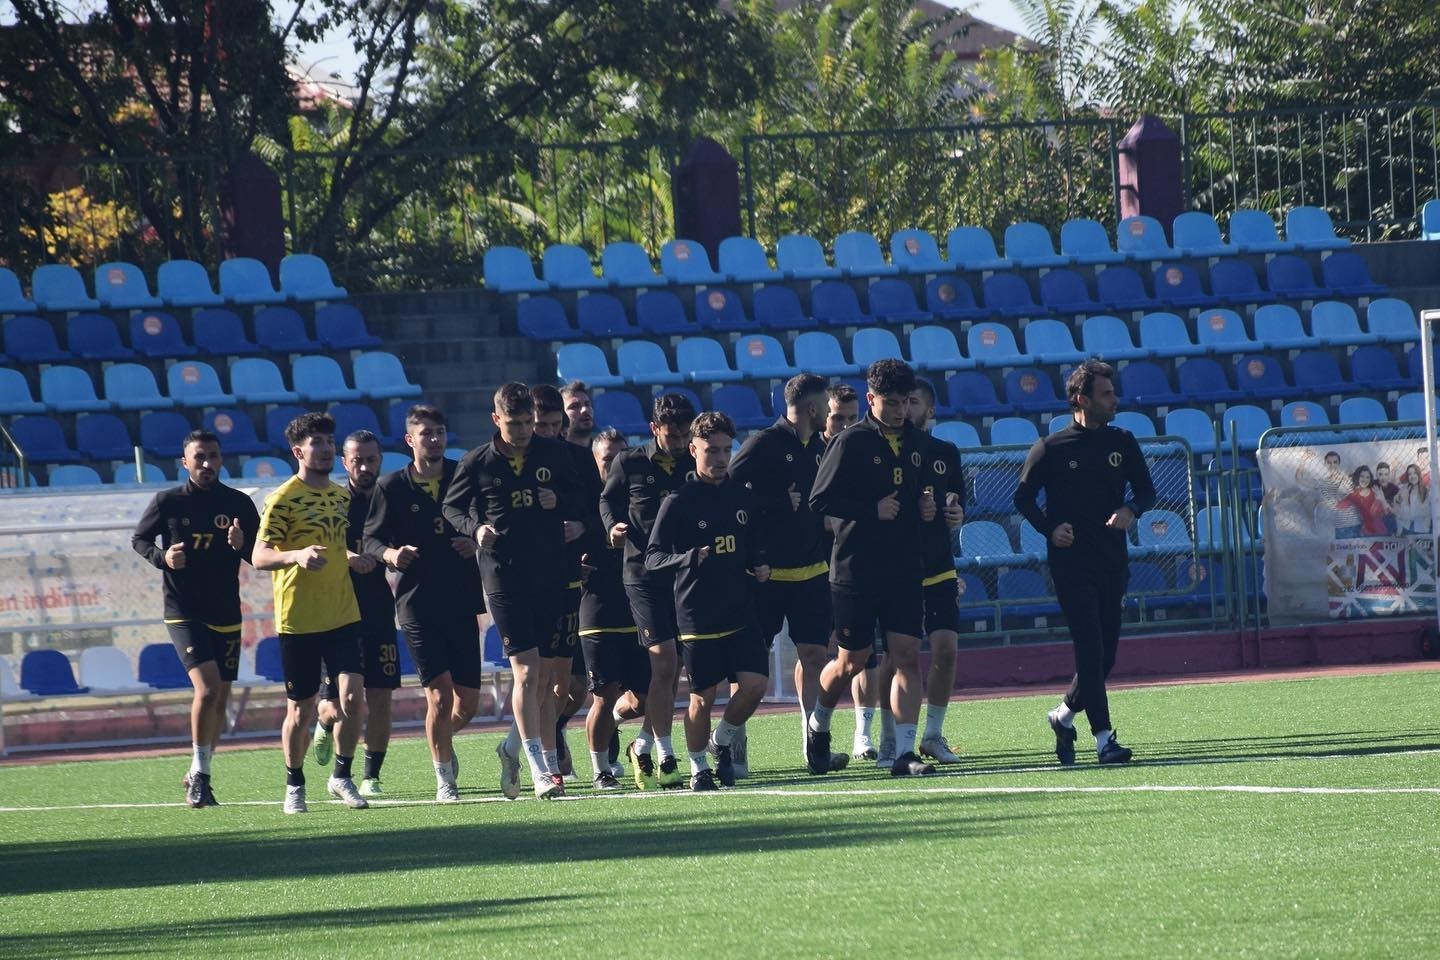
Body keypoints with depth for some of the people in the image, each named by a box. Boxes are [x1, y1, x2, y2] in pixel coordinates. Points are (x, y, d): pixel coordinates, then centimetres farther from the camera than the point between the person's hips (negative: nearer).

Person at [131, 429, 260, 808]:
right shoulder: (167, 502, -4)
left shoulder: (238, 504, 1)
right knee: (207, 687, -20)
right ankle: (199, 774, -9)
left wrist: (242, 544, -18)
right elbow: (139, 539, 8)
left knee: (220, 698, 9)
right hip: (183, 612, -4)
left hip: (226, 616, 4)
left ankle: (199, 777, 25)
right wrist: (162, 557, -12)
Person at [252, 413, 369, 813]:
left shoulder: (342, 496, 12)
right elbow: (260, 556, -17)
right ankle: (294, 785, 22)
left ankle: (342, 777, 7)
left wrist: (354, 558, 9)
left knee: (352, 697, -10)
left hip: (343, 615, 4)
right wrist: (296, 556, -34)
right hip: (298, 619, -4)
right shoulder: (282, 499, -9)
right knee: (301, 711, 4)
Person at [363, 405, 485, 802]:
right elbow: (370, 538, 1)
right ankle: (445, 780, 4)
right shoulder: (391, 486, 0)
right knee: (440, 692, -11)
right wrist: (389, 554, -19)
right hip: (417, 603, -3)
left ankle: (443, 742, 37)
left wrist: (478, 543, -8)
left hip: (462, 601, 3)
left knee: (467, 702, 4)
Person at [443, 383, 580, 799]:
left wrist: (560, 501, -5)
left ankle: (514, 749, 25)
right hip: (504, 573, -3)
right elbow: (451, 506, 9)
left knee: (543, 676, 7)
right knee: (526, 669, -12)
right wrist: (475, 527, -10)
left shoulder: (553, 453, 5)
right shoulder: (477, 463, 0)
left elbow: (578, 492, 17)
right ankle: (538, 768, -13)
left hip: (550, 574, 3)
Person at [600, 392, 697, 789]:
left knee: (671, 672, 8)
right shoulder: (629, 463, 1)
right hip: (644, 573, -4)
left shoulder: (695, 466, 7)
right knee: (664, 661, -14)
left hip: (685, 573, 4)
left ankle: (643, 745, 25)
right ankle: (665, 756, -9)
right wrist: (614, 524, -5)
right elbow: (608, 500, 13)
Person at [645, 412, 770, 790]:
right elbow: (653, 557, -9)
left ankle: (722, 742, 17)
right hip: (697, 614, -4)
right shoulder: (678, 502, -5)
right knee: (703, 696, 0)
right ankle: (698, 766, 17)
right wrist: (691, 558, -25)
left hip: (741, 613, 4)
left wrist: (759, 566, 4)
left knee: (754, 683, -8)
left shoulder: (743, 497, 11)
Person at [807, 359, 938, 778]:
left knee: (907, 656, -7)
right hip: (855, 571, -4)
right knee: (852, 661, 7)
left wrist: (929, 506, 4)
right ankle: (818, 725, 34)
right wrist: (873, 510, -21)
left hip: (905, 570, 4)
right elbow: (820, 500, -13)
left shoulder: (918, 443, 10)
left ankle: (905, 752, -8)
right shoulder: (851, 442, -8)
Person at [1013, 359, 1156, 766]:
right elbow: (1024, 496, 5)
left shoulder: (1121, 442, 9)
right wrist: (1050, 529, -11)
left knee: (1105, 654, 8)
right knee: (1091, 651, -11)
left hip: (1113, 561, 5)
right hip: (1071, 561, -5)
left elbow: (1146, 489, 16)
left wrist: (1131, 511, -6)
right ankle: (1104, 738, -12)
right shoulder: (1051, 449, -2)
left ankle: (1065, 714, 31)